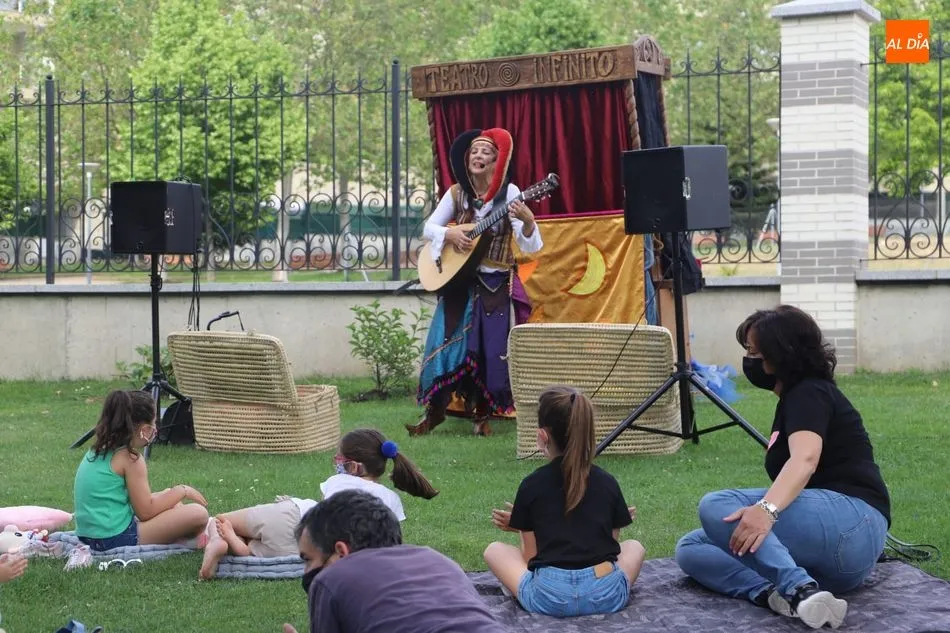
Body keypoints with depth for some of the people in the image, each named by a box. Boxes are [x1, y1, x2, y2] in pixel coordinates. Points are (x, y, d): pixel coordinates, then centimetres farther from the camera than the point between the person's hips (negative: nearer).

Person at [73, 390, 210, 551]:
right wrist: (182, 491, -1)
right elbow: (145, 512, -13)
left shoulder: (98, 450, 12)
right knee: (198, 514, -13)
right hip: (115, 539, -10)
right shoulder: (130, 458, -12)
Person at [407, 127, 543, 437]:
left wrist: (527, 220, -36)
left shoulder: (508, 193, -9)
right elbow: (428, 228, 9)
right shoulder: (457, 193, 2)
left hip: (497, 284, -2)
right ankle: (435, 411, 9)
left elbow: (529, 246, -14)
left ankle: (482, 413, 15)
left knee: (491, 348, -4)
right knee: (445, 342, -5)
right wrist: (450, 233, -12)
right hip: (459, 279, 2)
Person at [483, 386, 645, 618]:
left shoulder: (532, 485, 3)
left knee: (494, 550, 25)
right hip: (606, 595, 2)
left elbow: (530, 557, 6)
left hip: (550, 597, -2)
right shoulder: (607, 482, 9)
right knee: (634, 546, 35)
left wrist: (519, 525, 26)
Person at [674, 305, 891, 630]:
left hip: (850, 526, -10)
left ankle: (800, 591, -35)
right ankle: (776, 593, -26)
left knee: (715, 507, -22)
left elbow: (805, 460, -29)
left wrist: (767, 509, -45)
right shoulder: (793, 398, 22)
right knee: (690, 550, 0)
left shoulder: (809, 393, -7)